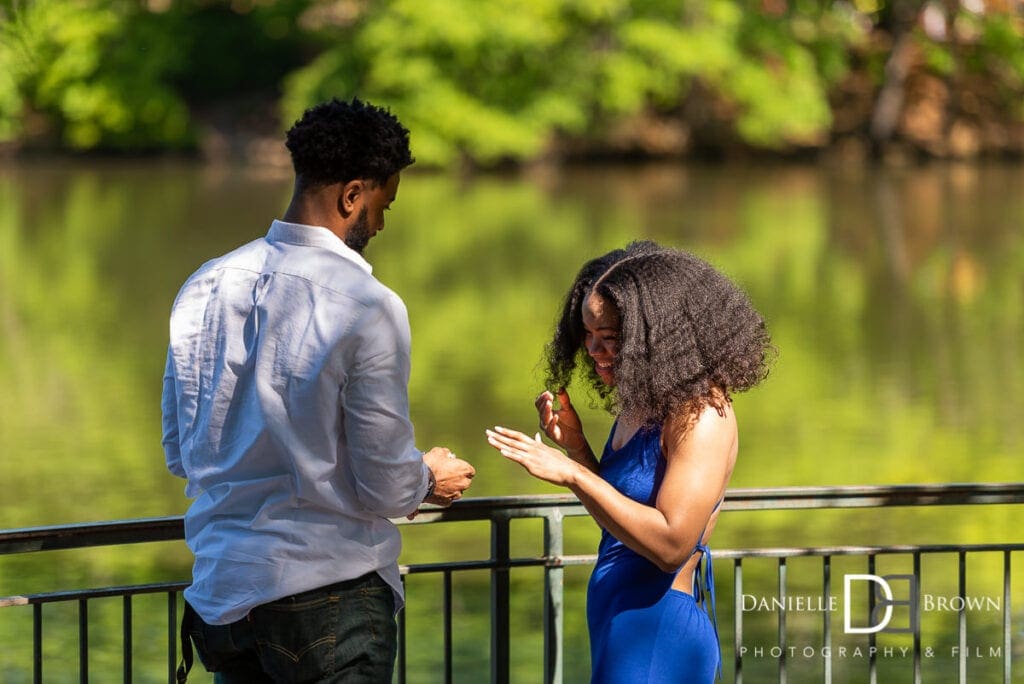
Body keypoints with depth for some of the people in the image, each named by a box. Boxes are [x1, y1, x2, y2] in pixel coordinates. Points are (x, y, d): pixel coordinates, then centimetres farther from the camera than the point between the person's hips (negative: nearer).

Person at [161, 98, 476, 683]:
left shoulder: (205, 289, 3)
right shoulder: (368, 309, -15)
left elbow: (180, 455, 12)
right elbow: (385, 489, -12)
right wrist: (430, 480, 9)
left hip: (221, 591, 6)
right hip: (330, 598, -6)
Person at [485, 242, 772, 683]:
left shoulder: (702, 414, -16)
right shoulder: (640, 404, 10)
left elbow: (671, 545, -23)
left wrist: (573, 474, -23)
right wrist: (574, 444, 3)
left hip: (659, 634, -9)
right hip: (617, 629, 9)